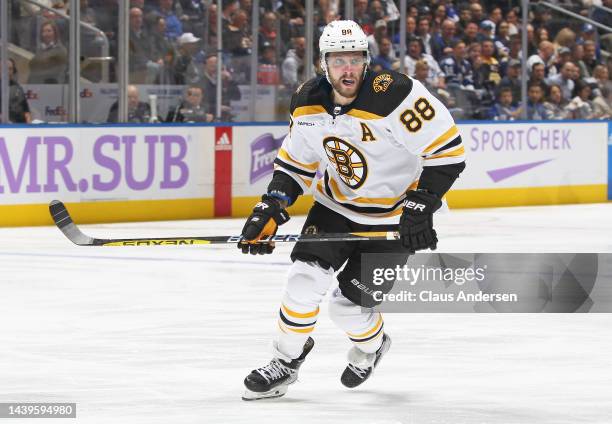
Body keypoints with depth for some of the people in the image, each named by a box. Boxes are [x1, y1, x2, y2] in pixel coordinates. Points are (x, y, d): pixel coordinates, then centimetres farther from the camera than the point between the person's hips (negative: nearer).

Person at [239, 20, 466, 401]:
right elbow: (295, 163, 5)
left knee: (349, 304, -4)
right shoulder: (308, 103, -9)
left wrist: (420, 207, -28)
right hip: (336, 204, 5)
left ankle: (371, 345, 31)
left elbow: (449, 152, -25)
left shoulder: (394, 95, -29)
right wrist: (271, 210, -8)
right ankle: (287, 361, 9)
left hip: (392, 217, -5)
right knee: (305, 279, -12)